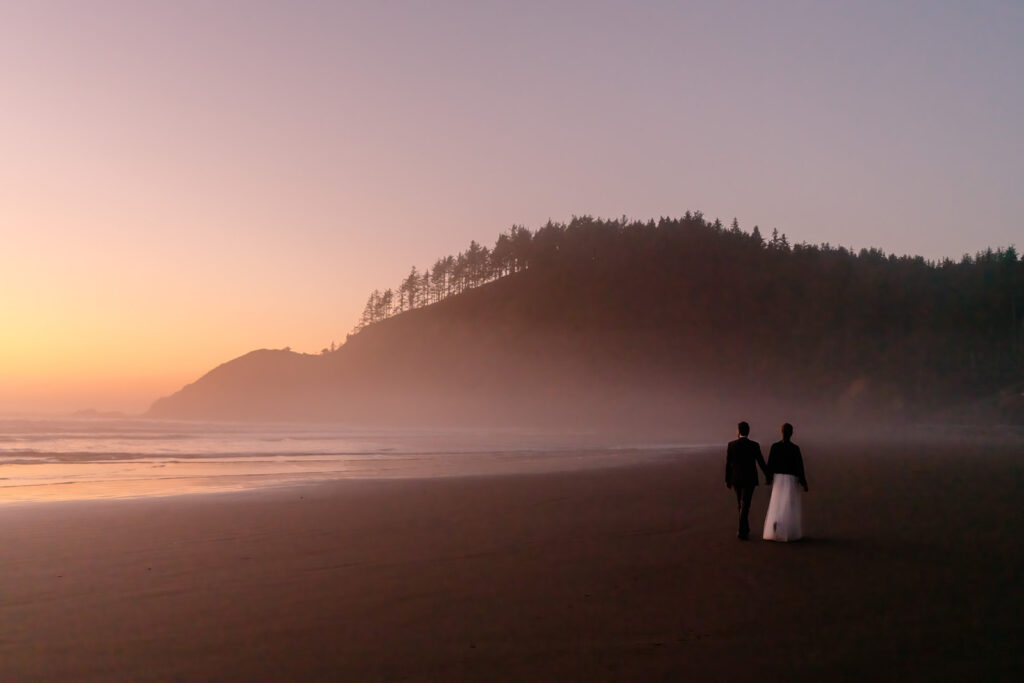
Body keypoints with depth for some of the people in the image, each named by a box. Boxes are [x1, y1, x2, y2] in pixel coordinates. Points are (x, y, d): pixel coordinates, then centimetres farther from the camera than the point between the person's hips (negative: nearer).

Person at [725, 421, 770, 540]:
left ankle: (745, 529, 28)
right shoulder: (755, 445, -10)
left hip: (736, 479, 2)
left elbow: (728, 464, -3)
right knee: (745, 506, 0)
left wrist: (727, 480, 7)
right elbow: (761, 463, -4)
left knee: (741, 504, 19)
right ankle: (742, 532, -7)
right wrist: (768, 476, 12)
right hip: (749, 480, -2)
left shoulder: (731, 445, -7)